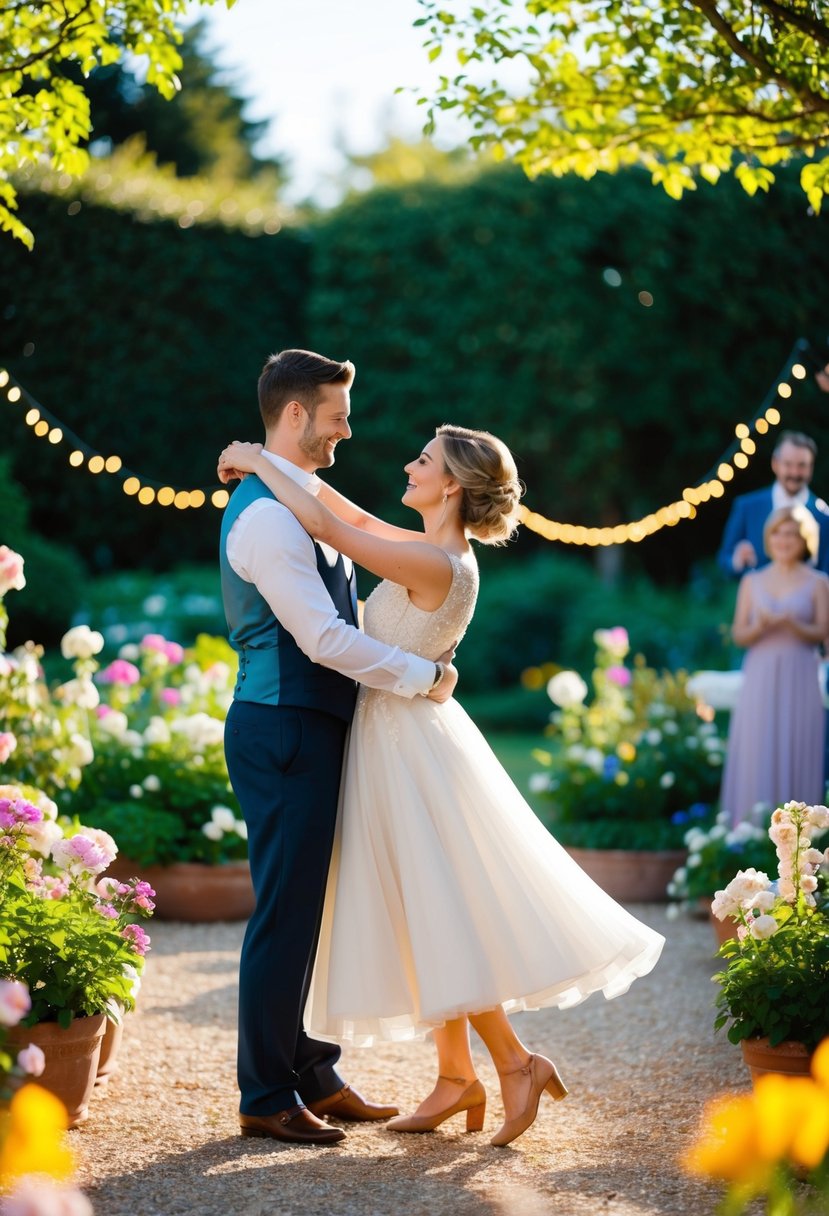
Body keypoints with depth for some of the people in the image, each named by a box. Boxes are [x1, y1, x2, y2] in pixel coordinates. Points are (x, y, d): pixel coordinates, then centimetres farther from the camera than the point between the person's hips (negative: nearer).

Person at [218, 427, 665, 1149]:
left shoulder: (435, 565, -20)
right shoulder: (442, 554, 7)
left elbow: (329, 528, -20)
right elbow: (360, 523, 22)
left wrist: (261, 465, -9)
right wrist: (287, 469, 20)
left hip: (412, 744, -10)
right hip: (399, 737, 10)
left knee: (443, 914, -4)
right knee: (430, 918, 12)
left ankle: (516, 1062, 1)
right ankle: (456, 1076, 17)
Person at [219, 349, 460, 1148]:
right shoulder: (267, 515, -16)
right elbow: (325, 639, -21)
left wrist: (418, 652, 13)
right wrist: (423, 676, -11)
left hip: (310, 730, 10)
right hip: (283, 731, -10)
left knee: (315, 908, 15)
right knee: (287, 912, -4)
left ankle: (313, 1077, 24)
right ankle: (266, 1100, 5)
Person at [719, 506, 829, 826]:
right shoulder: (752, 581, 10)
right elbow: (738, 634, 6)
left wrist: (792, 624, -20)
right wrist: (760, 626, -15)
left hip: (799, 679, -2)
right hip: (760, 679, 2)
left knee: (796, 753, -4)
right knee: (757, 754, -2)